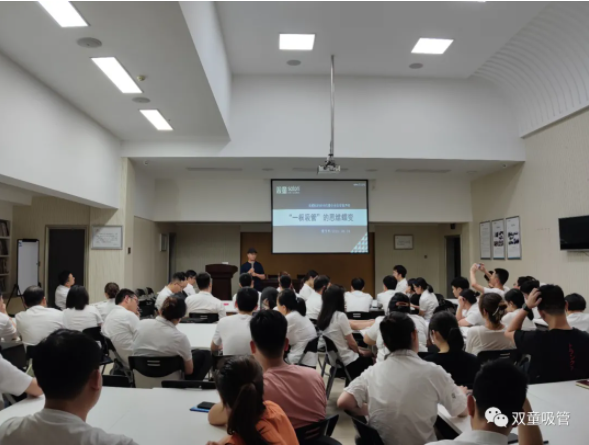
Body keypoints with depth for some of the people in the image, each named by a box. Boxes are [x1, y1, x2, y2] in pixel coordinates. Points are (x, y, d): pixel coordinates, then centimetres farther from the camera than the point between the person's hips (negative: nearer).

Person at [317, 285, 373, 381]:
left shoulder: (322, 316, 1)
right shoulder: (340, 316, -21)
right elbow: (351, 343, -13)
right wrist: (359, 351, 3)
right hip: (348, 361, -7)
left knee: (365, 357, 24)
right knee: (369, 360, 17)